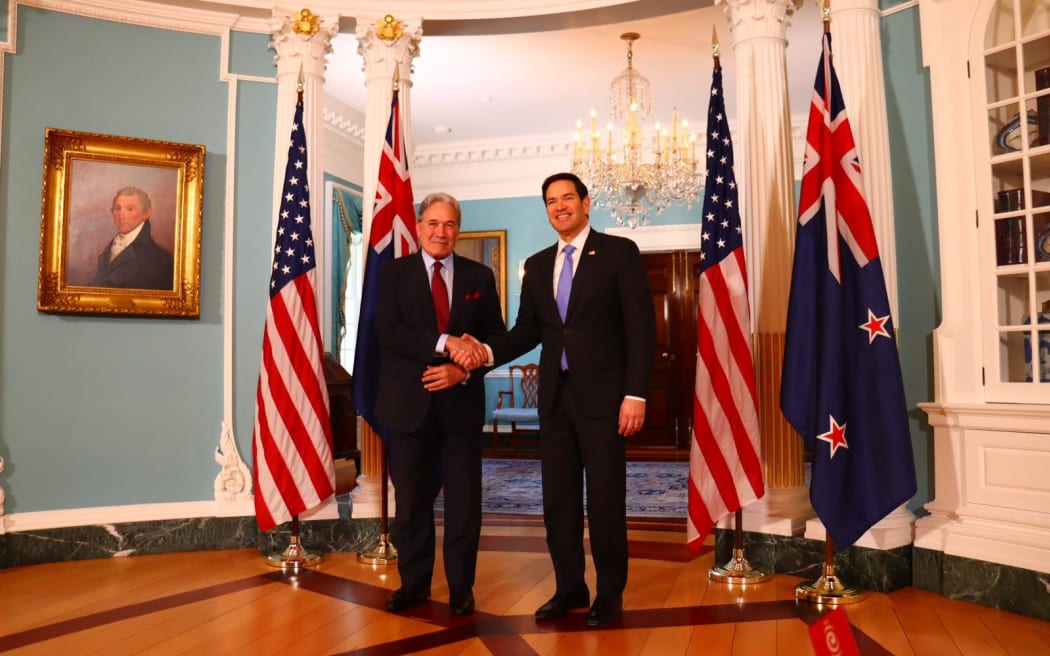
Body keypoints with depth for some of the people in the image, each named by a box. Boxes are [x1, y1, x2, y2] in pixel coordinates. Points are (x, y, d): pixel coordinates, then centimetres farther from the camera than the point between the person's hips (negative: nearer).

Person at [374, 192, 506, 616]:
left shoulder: (480, 276, 7)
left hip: (461, 401, 1)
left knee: (464, 498, 6)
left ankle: (461, 587, 21)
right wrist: (443, 342, -21)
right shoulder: (394, 273, 4)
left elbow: (496, 338, 4)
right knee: (411, 498, 8)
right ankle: (414, 581, 25)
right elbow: (388, 332, -10)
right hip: (410, 401, 0)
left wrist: (463, 370, -13)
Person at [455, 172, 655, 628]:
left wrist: (635, 393, -14)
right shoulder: (537, 265, 13)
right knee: (557, 497, 10)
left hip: (601, 394, -5)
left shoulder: (618, 252, -2)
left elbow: (641, 326, -7)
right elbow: (527, 331, 10)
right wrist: (488, 351, -9)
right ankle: (569, 588, 26)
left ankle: (610, 592, 21)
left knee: (605, 497, 3)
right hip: (555, 395, 5)